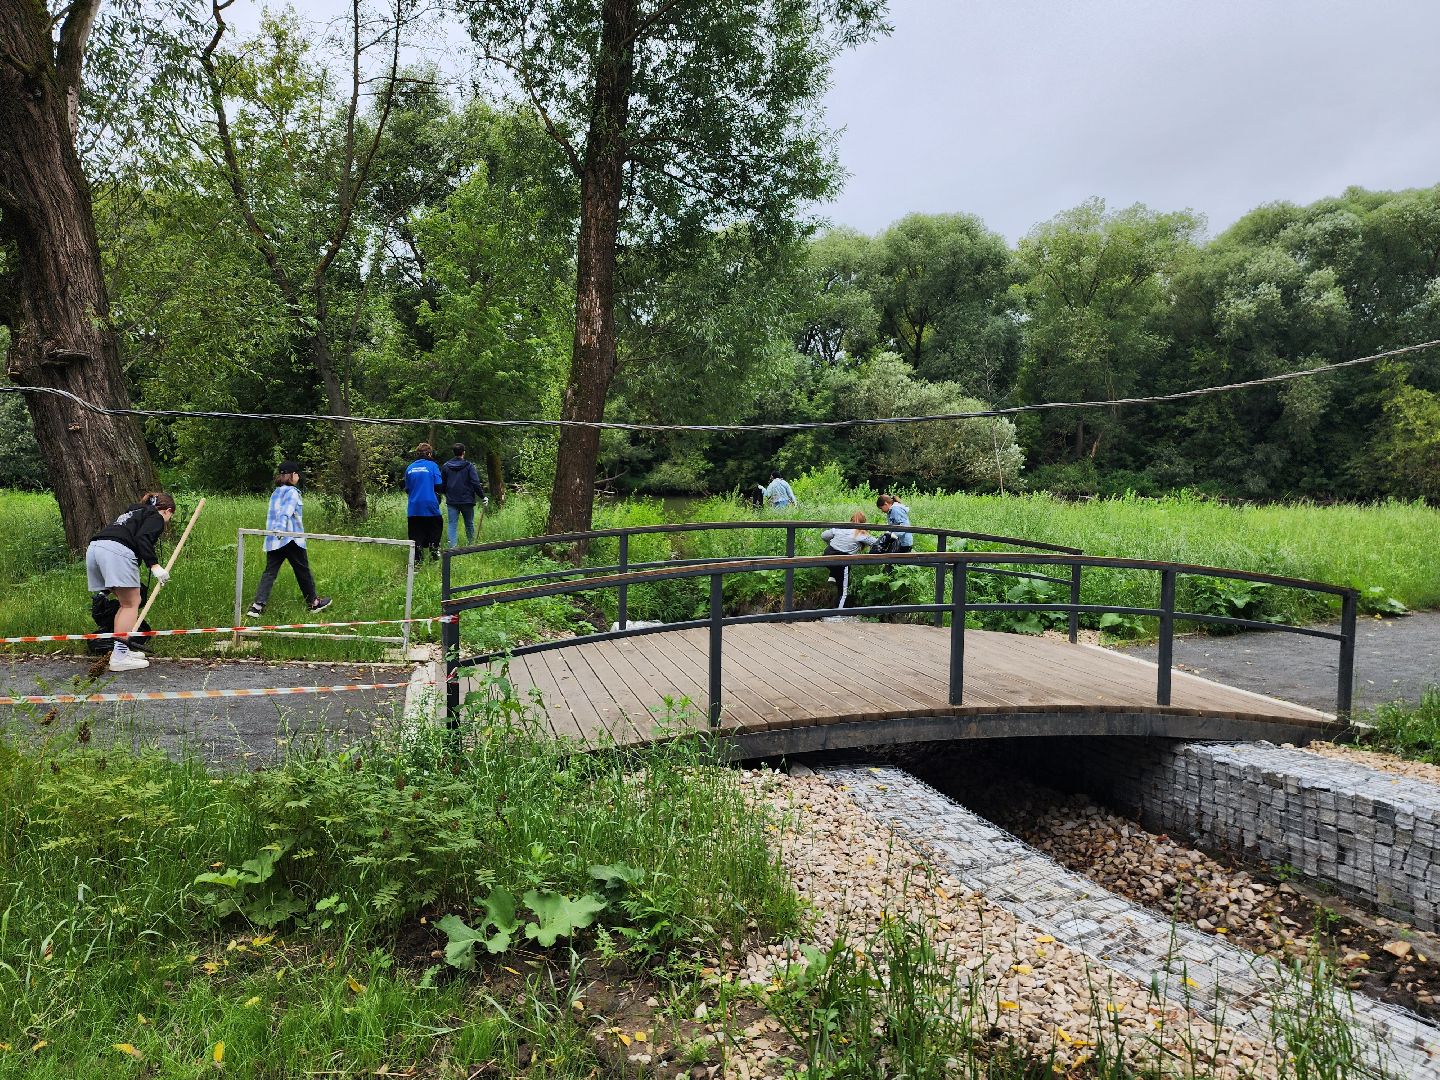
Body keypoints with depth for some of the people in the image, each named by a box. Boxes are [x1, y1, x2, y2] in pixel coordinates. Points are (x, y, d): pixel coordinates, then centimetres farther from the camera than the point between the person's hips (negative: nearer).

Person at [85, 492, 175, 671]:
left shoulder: (133, 512, 35)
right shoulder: (156, 517, 10)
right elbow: (142, 538, -11)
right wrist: (154, 565, -15)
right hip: (116, 550, -9)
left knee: (126, 603, 17)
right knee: (131, 604, -5)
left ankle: (121, 650, 18)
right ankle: (119, 656, -11)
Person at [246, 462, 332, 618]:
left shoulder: (275, 493, 17)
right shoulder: (292, 492, -7)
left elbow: (271, 515, 21)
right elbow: (286, 513, -21)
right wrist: (281, 529, -33)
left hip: (273, 540, 7)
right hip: (291, 539, -7)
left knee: (270, 572, 3)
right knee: (303, 570, 7)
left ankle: (257, 606, -9)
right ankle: (313, 602, 19)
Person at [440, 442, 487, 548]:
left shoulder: (445, 466, 4)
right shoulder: (469, 466, -6)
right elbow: (476, 483, -10)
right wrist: (483, 497, -2)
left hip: (451, 501, 2)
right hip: (467, 500, -2)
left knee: (452, 525, 0)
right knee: (469, 524, 12)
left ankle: (453, 547, -11)